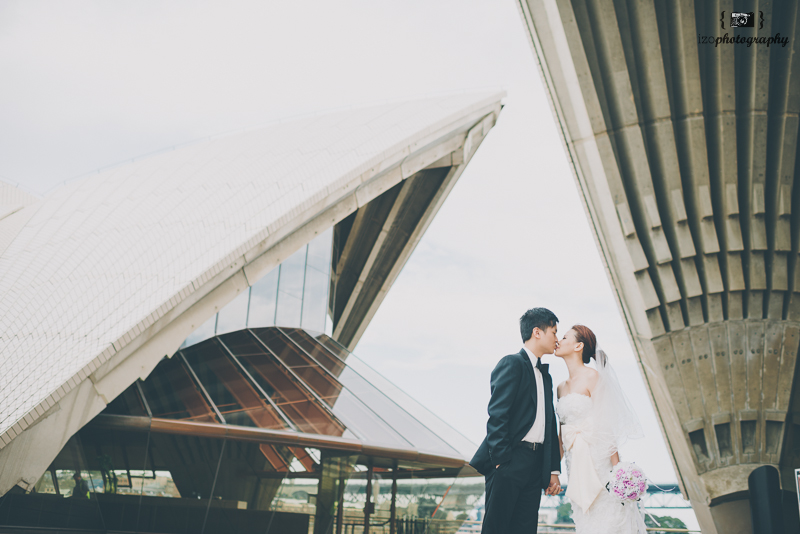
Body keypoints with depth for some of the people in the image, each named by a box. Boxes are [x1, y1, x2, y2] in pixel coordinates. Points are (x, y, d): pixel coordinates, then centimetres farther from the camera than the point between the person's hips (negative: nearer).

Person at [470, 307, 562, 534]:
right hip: (509, 462, -8)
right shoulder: (512, 364, -5)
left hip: (535, 466, 8)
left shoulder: (545, 375, 22)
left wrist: (554, 470, 15)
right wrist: (501, 460, -19)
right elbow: (497, 415, -13)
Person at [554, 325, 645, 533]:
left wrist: (616, 469, -16)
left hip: (596, 461, -7)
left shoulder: (592, 377, -6)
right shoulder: (561, 387, 14)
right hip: (576, 467, 7)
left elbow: (606, 426, -12)